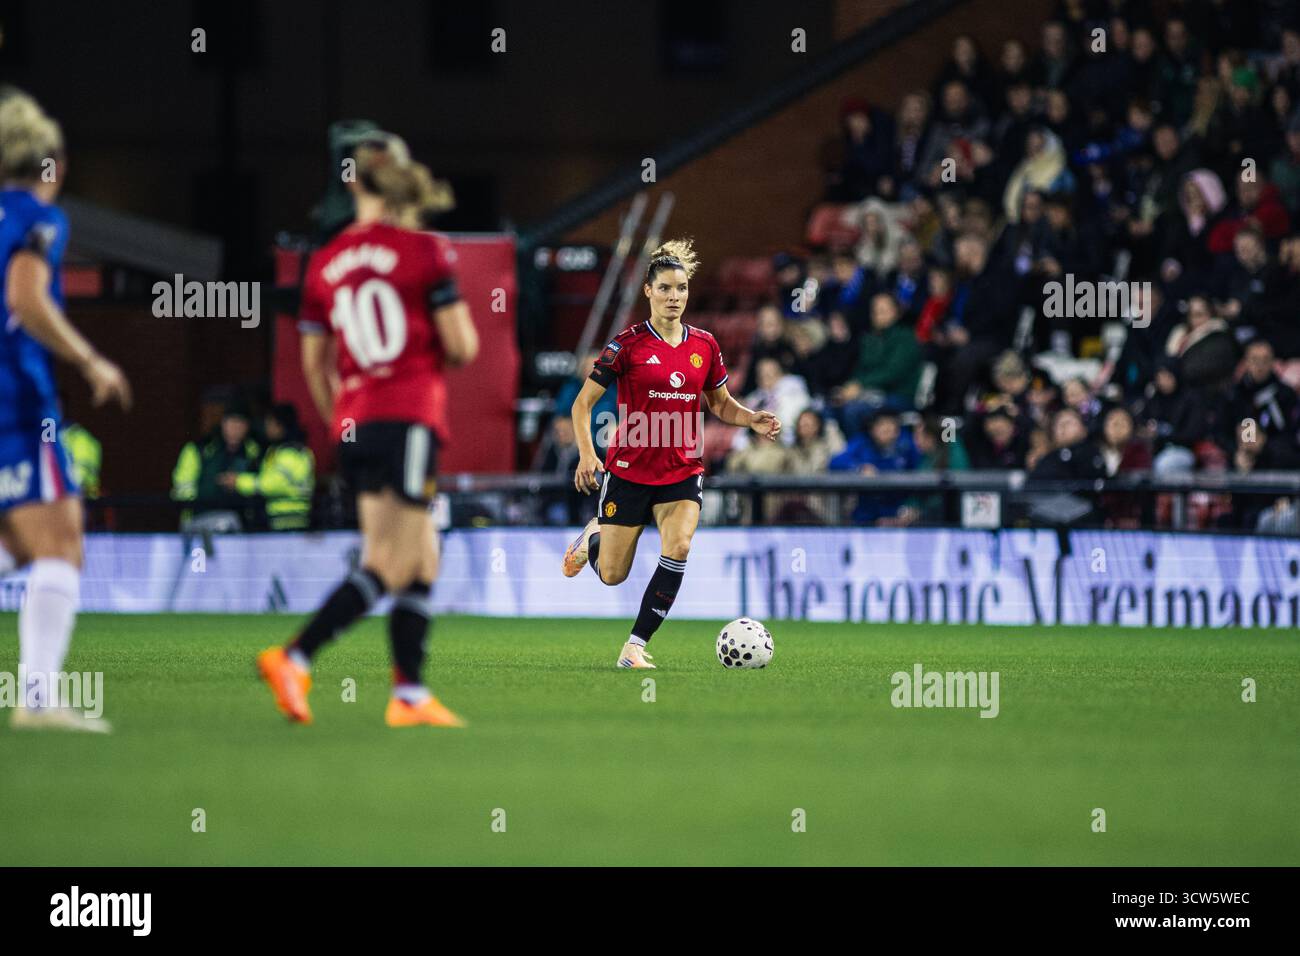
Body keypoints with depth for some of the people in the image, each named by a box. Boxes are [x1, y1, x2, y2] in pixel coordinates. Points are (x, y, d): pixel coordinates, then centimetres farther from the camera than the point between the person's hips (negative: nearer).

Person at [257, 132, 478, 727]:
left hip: (353, 426, 6)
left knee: (422, 562, 13)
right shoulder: (425, 251, -4)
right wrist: (463, 331, 17)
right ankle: (293, 660, -21)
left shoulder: (325, 262, 10)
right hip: (409, 418, -6)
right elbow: (461, 347, -7)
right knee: (388, 567, -8)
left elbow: (314, 364, 14)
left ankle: (410, 695, 9)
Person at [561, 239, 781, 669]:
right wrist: (586, 453, -19)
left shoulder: (705, 346, 2)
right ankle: (593, 536, 45)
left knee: (678, 549, -24)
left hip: (683, 471, 2)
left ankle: (635, 645, -14)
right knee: (612, 576, 6)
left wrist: (753, 420, -5)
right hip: (629, 470, -2)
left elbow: (721, 404, 16)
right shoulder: (629, 343, -9)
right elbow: (583, 402, -6)